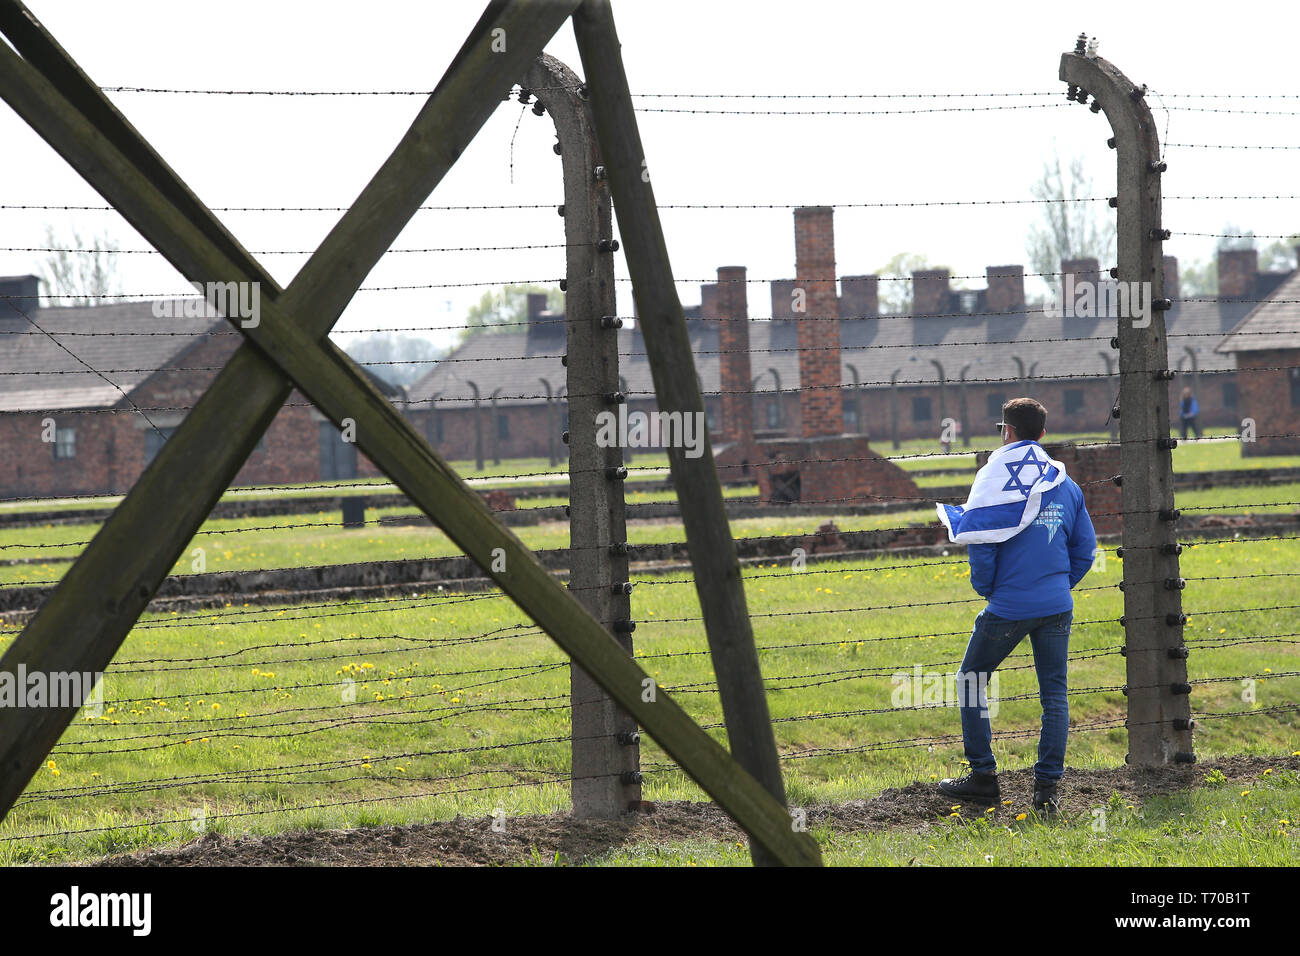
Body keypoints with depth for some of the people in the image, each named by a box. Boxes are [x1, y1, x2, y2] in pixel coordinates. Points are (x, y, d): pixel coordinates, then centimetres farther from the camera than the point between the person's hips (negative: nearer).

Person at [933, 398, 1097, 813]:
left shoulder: (998, 475, -6)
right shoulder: (1064, 482, 10)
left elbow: (979, 539, -12)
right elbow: (1084, 549, 15)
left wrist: (984, 587, 2)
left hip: (1009, 604, -4)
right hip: (1057, 604, 4)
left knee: (972, 679, 11)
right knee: (1054, 692, 7)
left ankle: (983, 777, 10)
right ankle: (1047, 786, 3)